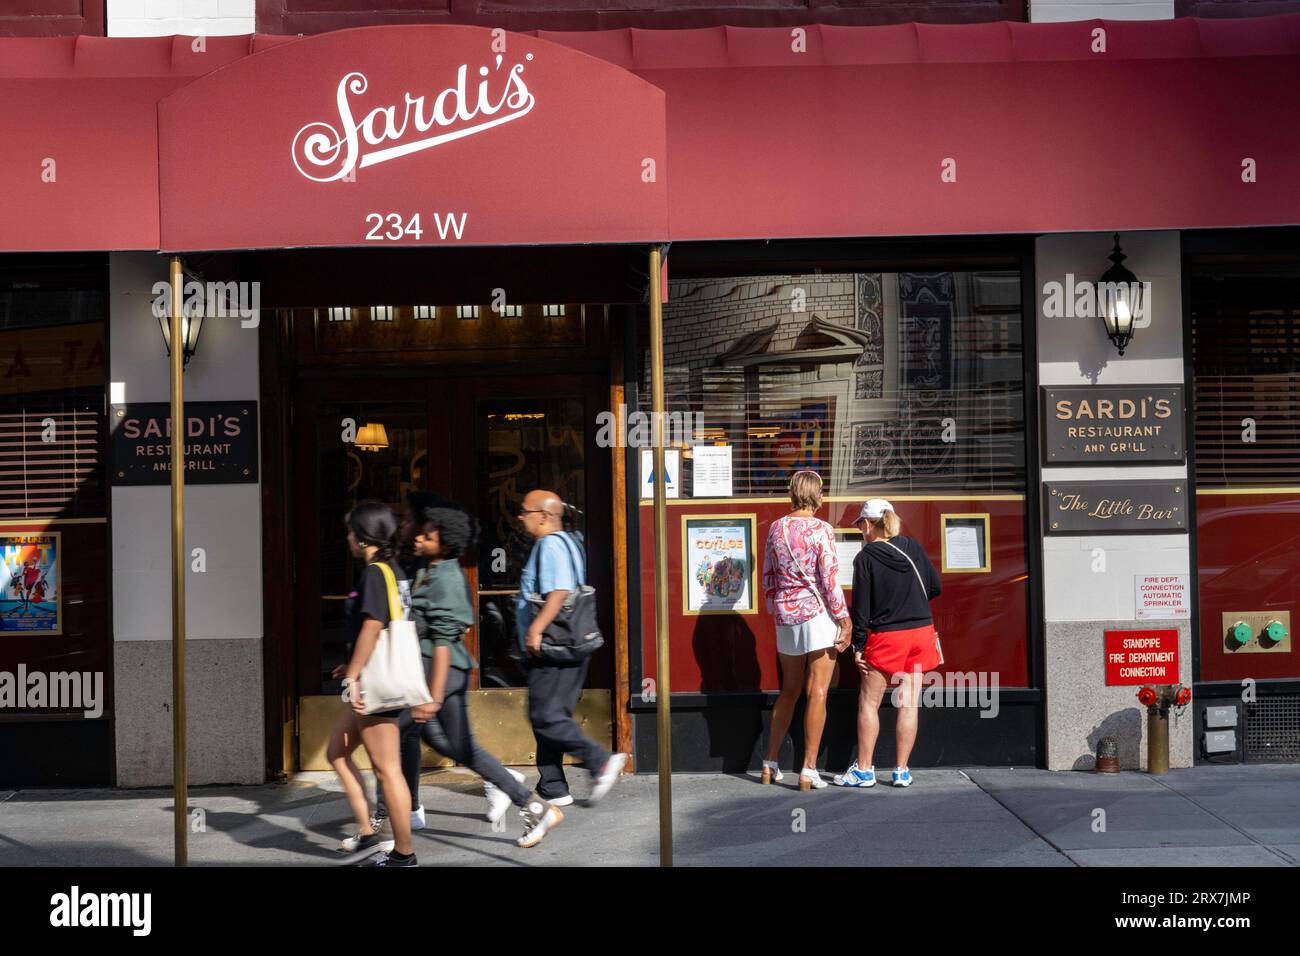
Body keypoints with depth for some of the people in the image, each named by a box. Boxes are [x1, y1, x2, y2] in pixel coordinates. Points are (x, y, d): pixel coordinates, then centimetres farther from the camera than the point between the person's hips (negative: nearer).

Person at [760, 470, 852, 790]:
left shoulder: (776, 528, 7)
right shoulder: (821, 530, -9)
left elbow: (768, 576, 12)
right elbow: (829, 580, -11)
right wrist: (844, 620, -5)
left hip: (785, 616, 6)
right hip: (817, 612, -5)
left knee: (789, 692, 18)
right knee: (817, 694, -1)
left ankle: (770, 764, 22)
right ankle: (809, 770, -1)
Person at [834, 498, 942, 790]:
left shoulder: (865, 558, -8)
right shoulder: (913, 547, 3)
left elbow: (861, 606, -8)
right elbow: (935, 586, 7)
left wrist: (858, 646, -2)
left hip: (886, 636, -4)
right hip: (922, 632, 4)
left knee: (868, 702, 6)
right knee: (908, 703, 7)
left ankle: (864, 770, 9)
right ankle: (902, 771, 11)